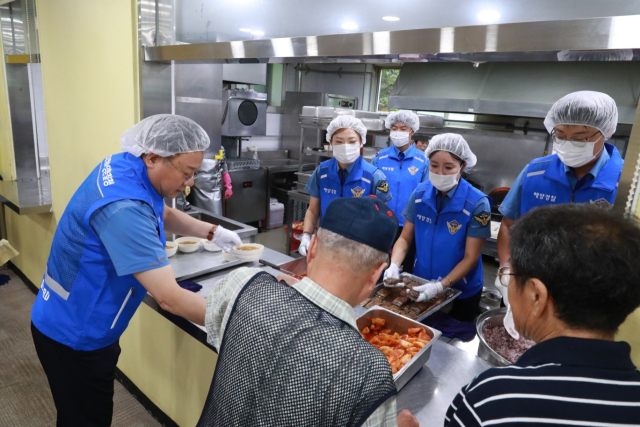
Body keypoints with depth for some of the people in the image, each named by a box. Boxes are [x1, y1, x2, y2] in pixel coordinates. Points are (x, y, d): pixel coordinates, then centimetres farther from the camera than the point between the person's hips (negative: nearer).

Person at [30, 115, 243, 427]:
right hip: (74, 337, -8)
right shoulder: (123, 207, -35)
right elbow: (169, 298, -36)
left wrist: (212, 232, 2)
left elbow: (162, 214, 14)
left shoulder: (125, 165, -6)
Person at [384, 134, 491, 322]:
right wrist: (394, 265, -21)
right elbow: (405, 238, -4)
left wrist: (441, 286, -28)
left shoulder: (477, 204, -20)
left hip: (461, 293, -3)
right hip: (421, 286, 3)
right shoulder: (420, 194, -9)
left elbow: (470, 258, -17)